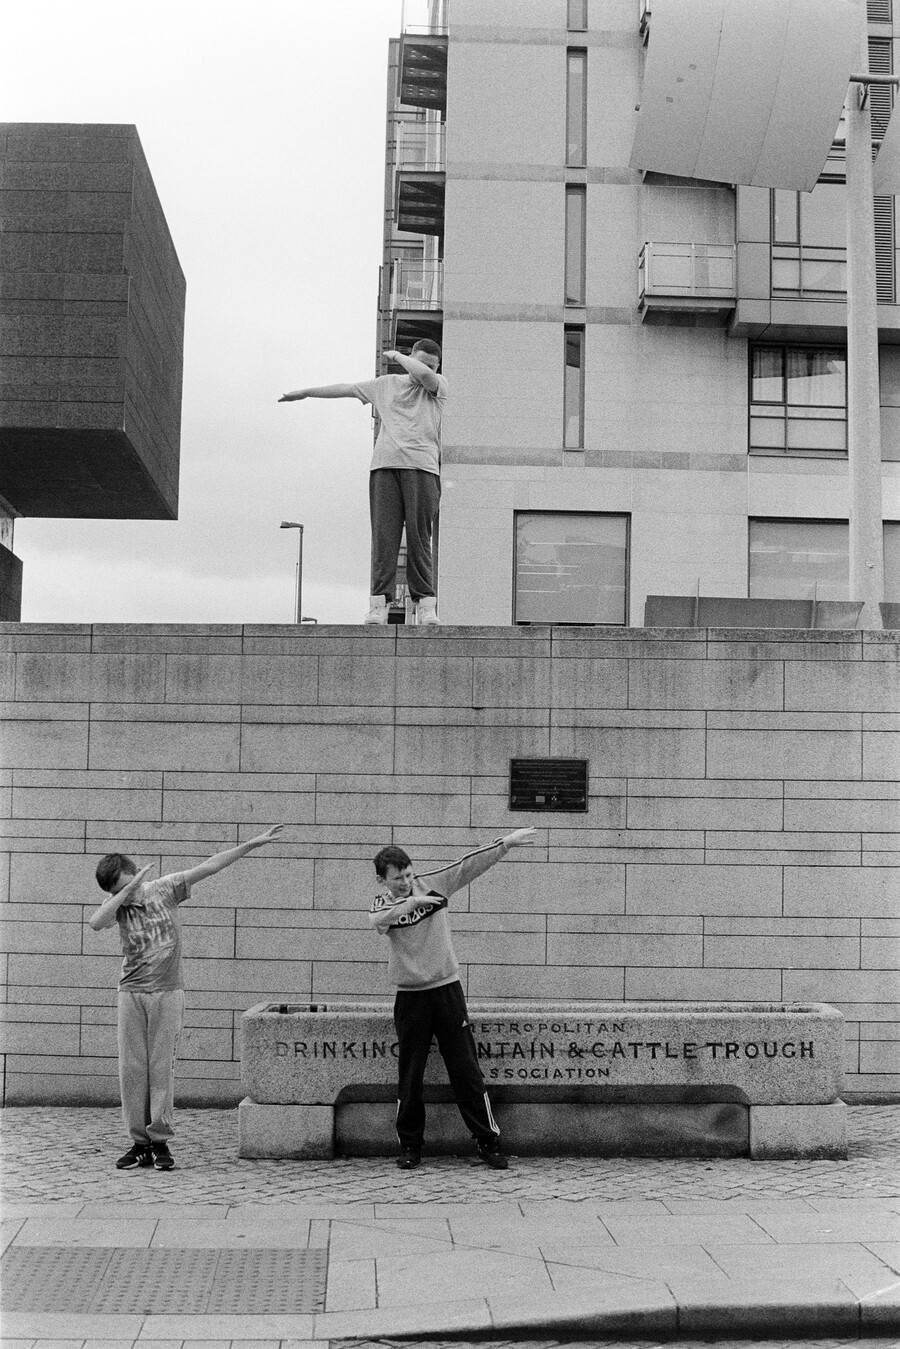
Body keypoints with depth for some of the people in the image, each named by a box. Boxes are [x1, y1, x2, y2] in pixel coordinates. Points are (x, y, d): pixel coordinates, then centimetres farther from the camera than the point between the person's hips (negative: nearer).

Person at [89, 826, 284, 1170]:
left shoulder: (165, 888, 1)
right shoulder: (118, 905, 2)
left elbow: (208, 867, -1)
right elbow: (96, 922, -20)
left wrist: (253, 843, -3)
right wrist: (127, 891, -20)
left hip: (167, 991, -2)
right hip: (131, 992, 2)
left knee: (161, 1067, -1)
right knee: (131, 1068, 1)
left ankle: (160, 1142, 5)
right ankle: (139, 1143, 8)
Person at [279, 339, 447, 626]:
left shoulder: (439, 386, 14)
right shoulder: (387, 384, 23)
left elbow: (424, 375, -10)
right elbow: (346, 389, 30)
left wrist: (397, 356, 7)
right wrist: (305, 393, 36)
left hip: (422, 466, -2)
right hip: (385, 466, 2)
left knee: (419, 538, -10)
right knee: (383, 537, -8)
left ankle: (426, 605, -13)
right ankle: (378, 604, -14)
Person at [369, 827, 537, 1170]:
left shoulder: (432, 883, 1)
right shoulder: (383, 902, -3)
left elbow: (469, 864, -1)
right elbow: (378, 920, -26)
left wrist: (506, 842, -10)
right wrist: (411, 902, -41)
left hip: (447, 989, 1)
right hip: (410, 996, -1)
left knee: (466, 1071, 2)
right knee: (410, 1077, 4)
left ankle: (488, 1142, 8)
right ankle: (410, 1146, 17)